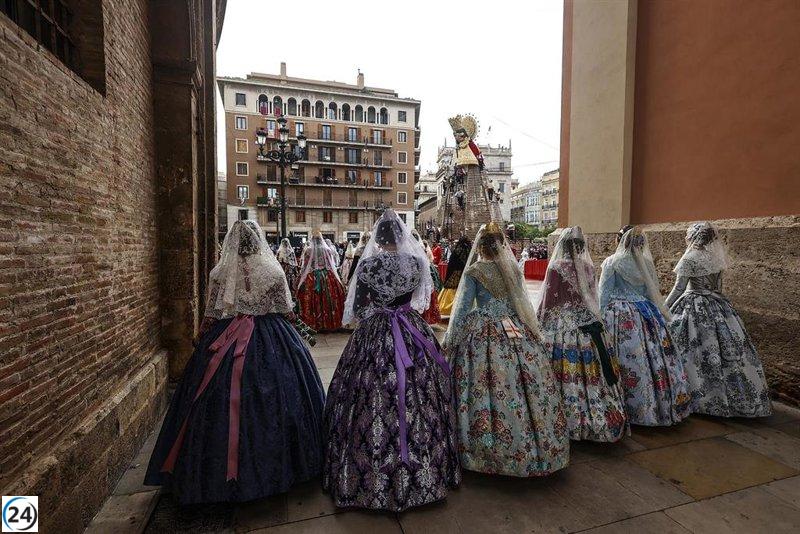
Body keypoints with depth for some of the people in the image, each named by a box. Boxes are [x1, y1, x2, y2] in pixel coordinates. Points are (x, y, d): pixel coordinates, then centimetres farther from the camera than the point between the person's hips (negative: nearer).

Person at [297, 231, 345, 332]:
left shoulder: (308, 250, -2)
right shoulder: (327, 250, 3)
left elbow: (305, 266, -2)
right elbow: (333, 265, 6)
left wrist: (300, 280, 5)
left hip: (311, 278, -2)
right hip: (327, 277, 2)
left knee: (313, 300, 2)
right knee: (328, 300, 6)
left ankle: (314, 324, 6)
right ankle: (329, 323, 12)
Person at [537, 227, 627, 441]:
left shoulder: (556, 267, -12)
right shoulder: (589, 266, 2)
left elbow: (548, 301, -9)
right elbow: (593, 296, 10)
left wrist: (540, 325, 2)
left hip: (563, 326, -5)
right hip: (589, 325, 5)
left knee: (568, 374, 2)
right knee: (591, 371, 11)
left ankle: (572, 421, 11)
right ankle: (598, 421, 23)